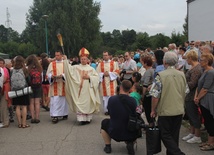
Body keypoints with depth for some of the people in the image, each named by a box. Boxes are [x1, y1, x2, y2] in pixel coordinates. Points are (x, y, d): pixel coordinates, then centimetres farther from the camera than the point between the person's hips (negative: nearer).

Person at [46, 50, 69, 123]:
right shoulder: (51, 64, 8)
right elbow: (48, 74, 3)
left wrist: (62, 75, -22)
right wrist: (52, 76, -19)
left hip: (63, 86, 0)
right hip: (54, 86, 0)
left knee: (64, 100, 8)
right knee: (54, 101, -6)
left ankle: (65, 114, 22)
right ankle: (55, 116, -7)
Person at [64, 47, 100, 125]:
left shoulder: (91, 68, 7)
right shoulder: (76, 67, 6)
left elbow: (97, 77, 5)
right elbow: (68, 68, -7)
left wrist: (89, 77, -9)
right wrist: (65, 60, -17)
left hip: (88, 89, 1)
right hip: (80, 89, 0)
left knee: (88, 103, 2)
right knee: (80, 103, -5)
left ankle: (88, 118, 12)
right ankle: (81, 119, -3)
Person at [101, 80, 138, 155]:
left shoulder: (112, 99, -13)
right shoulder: (133, 101, -13)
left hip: (115, 133, 0)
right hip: (130, 135, 0)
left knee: (104, 122, 28)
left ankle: (108, 146, 24)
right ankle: (130, 144, 7)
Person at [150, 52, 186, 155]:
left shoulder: (161, 76, -15)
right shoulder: (182, 75, 2)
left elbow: (155, 95, -15)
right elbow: (185, 93, 11)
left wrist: (153, 110, -2)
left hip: (165, 111, -5)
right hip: (179, 111, 6)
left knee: (165, 135, 5)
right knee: (174, 135, 15)